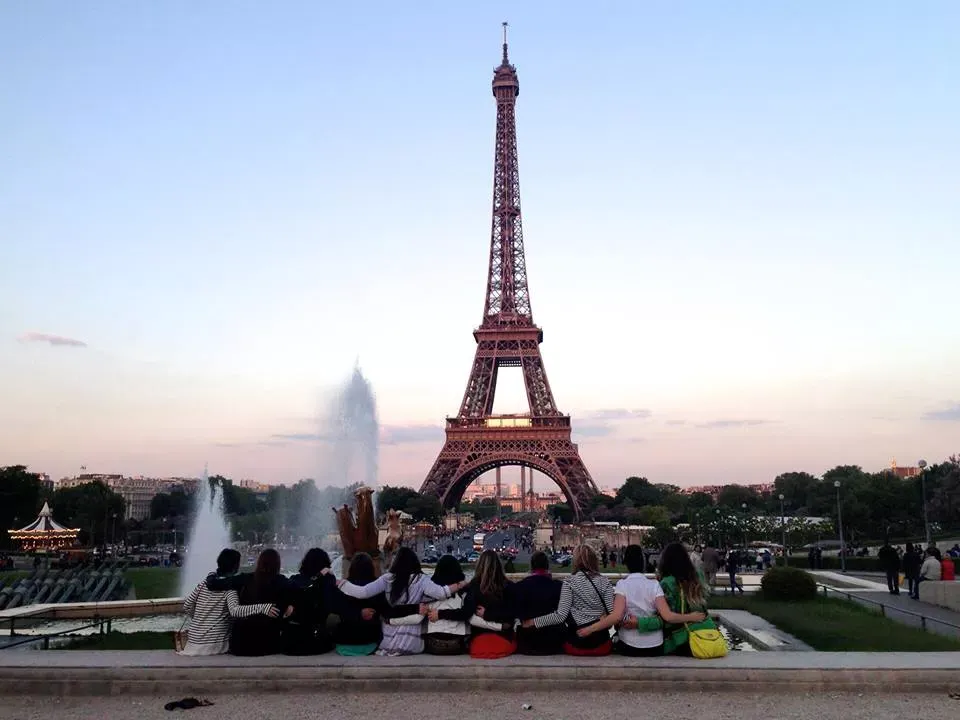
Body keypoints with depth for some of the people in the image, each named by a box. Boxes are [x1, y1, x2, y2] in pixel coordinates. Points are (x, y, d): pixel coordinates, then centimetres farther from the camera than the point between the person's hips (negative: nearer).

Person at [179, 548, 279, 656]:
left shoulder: (205, 582, 6)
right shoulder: (229, 586, -13)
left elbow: (187, 606, 8)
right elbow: (235, 610, -30)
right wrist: (263, 608, -37)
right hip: (214, 645, -6)